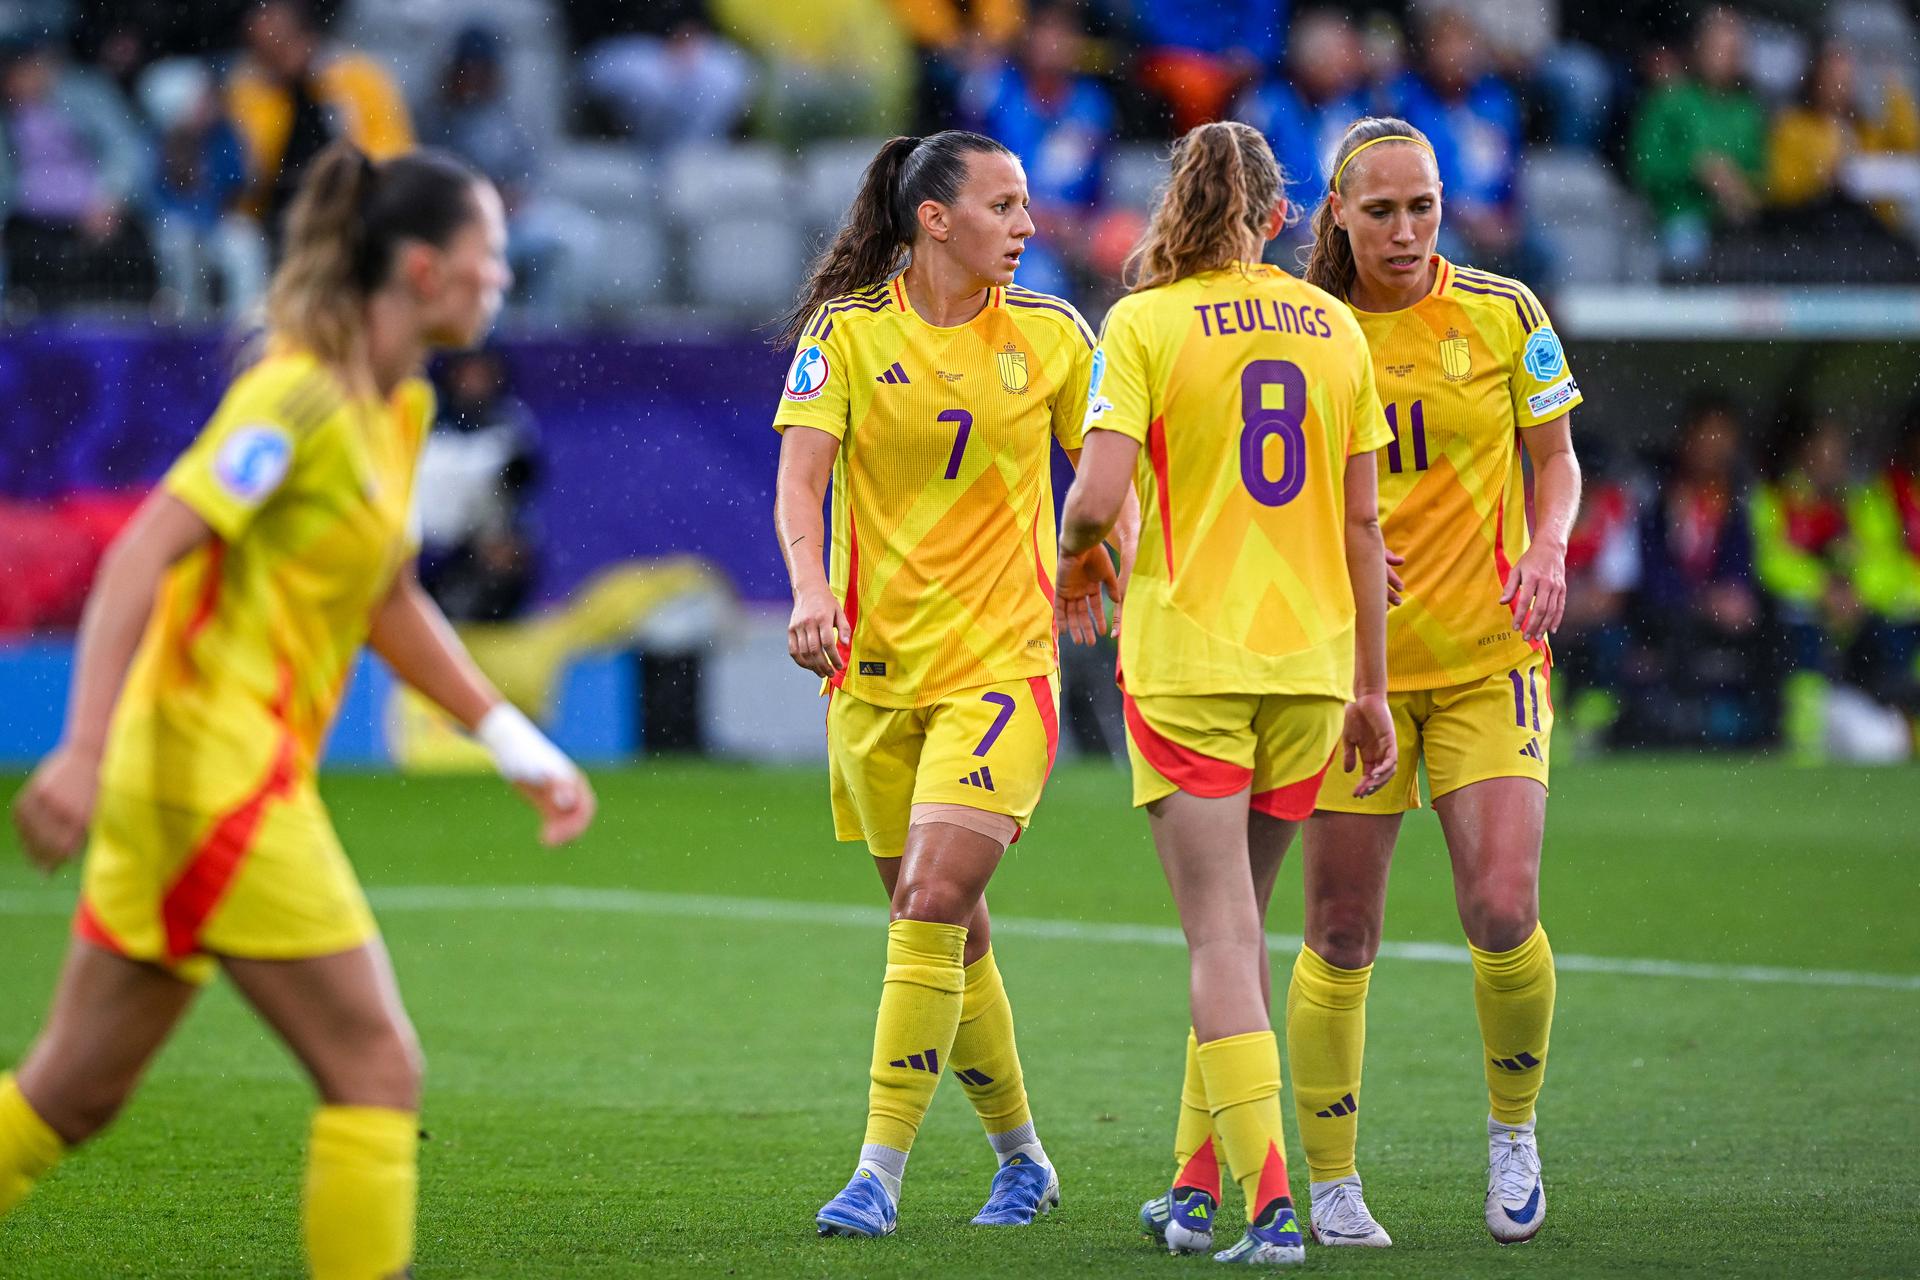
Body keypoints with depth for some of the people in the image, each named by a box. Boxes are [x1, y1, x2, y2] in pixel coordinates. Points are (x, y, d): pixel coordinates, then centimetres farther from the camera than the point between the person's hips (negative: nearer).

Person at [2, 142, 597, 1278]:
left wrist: (519, 747, 21)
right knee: (379, 1070, -7)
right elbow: (141, 555, -21)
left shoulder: (400, 407, 13)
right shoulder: (301, 396, -14)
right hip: (215, 769, -9)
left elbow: (388, 603, 25)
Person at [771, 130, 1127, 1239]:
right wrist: (811, 587, -29)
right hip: (878, 667, 1)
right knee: (948, 929, 9)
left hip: (1003, 661, -1)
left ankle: (880, 1176, -13)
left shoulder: (1053, 336, 2)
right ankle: (1023, 1160, 27)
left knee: (932, 907, -17)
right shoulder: (847, 333, -2)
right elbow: (799, 481, -12)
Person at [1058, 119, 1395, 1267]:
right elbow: (1361, 526, 8)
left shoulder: (1146, 323, -5)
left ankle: (1271, 1201, -14)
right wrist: (1370, 687, 14)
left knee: (1223, 935, -4)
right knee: (1240, 923, 16)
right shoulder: (1337, 329, 7)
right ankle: (1199, 1183, 22)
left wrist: (1076, 562, 9)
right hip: (1310, 658, 4)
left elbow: (1097, 497, -14)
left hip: (1188, 657, -4)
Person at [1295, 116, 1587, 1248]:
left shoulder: (1502, 313, 0)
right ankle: (1332, 1187, 12)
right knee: (1342, 940, 0)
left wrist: (1547, 548, -11)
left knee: (1504, 914, -14)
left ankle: (1514, 1130, 12)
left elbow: (1556, 459, 8)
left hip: (1488, 657, -1)